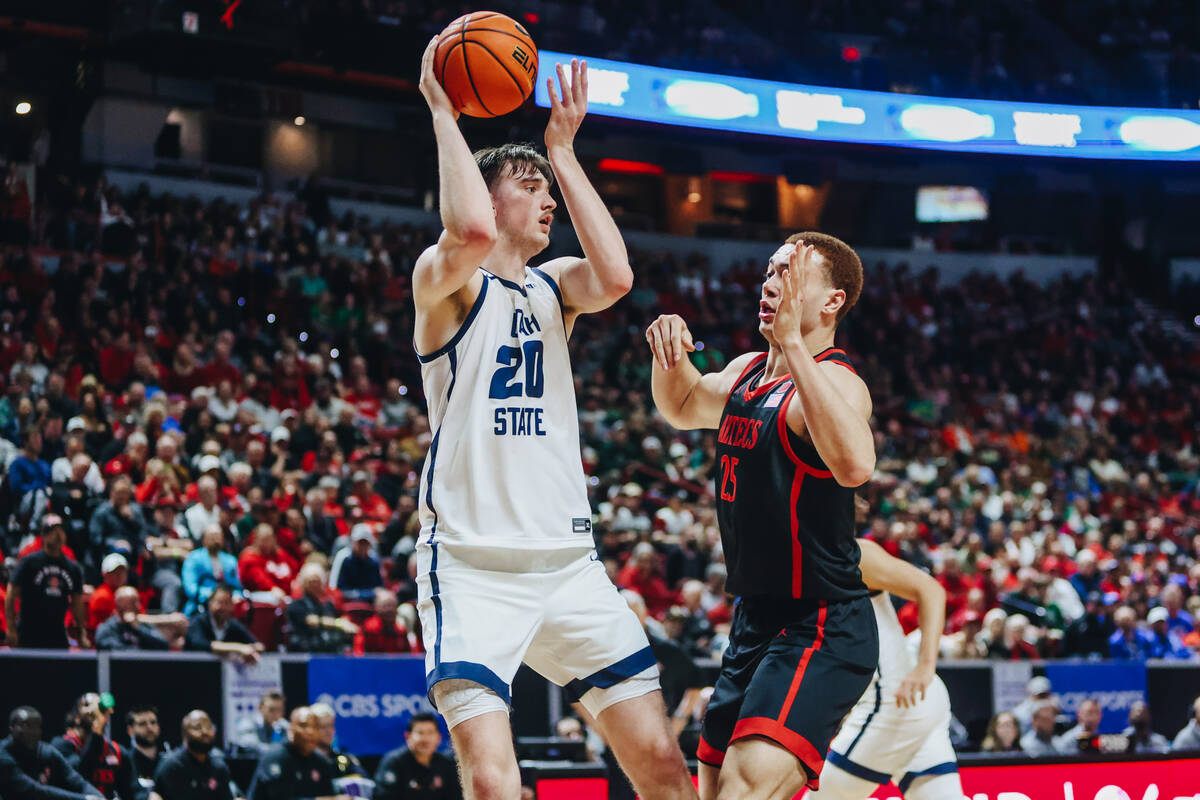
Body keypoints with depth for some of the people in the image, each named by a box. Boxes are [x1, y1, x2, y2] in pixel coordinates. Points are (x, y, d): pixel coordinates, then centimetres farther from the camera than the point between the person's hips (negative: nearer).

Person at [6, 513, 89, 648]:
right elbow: (11, 596, -2)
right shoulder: (29, 562, -1)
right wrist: (11, 628, -9)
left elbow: (77, 603, 16)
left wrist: (83, 635, 9)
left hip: (58, 636, 4)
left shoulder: (73, 568, 12)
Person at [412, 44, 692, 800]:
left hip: (568, 560, 6)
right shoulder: (444, 279, -2)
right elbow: (470, 230, -26)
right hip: (472, 562, -6)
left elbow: (615, 277, -7)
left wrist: (564, 152, -3)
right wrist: (443, 114, -14)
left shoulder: (555, 286, 16)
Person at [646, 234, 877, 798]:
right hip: (756, 623, 10)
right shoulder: (748, 372, 11)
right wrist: (670, 355, 9)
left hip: (820, 630, -10)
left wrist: (791, 342, -38)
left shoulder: (835, 381, -16)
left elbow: (854, 464, -39)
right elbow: (684, 407, 33)